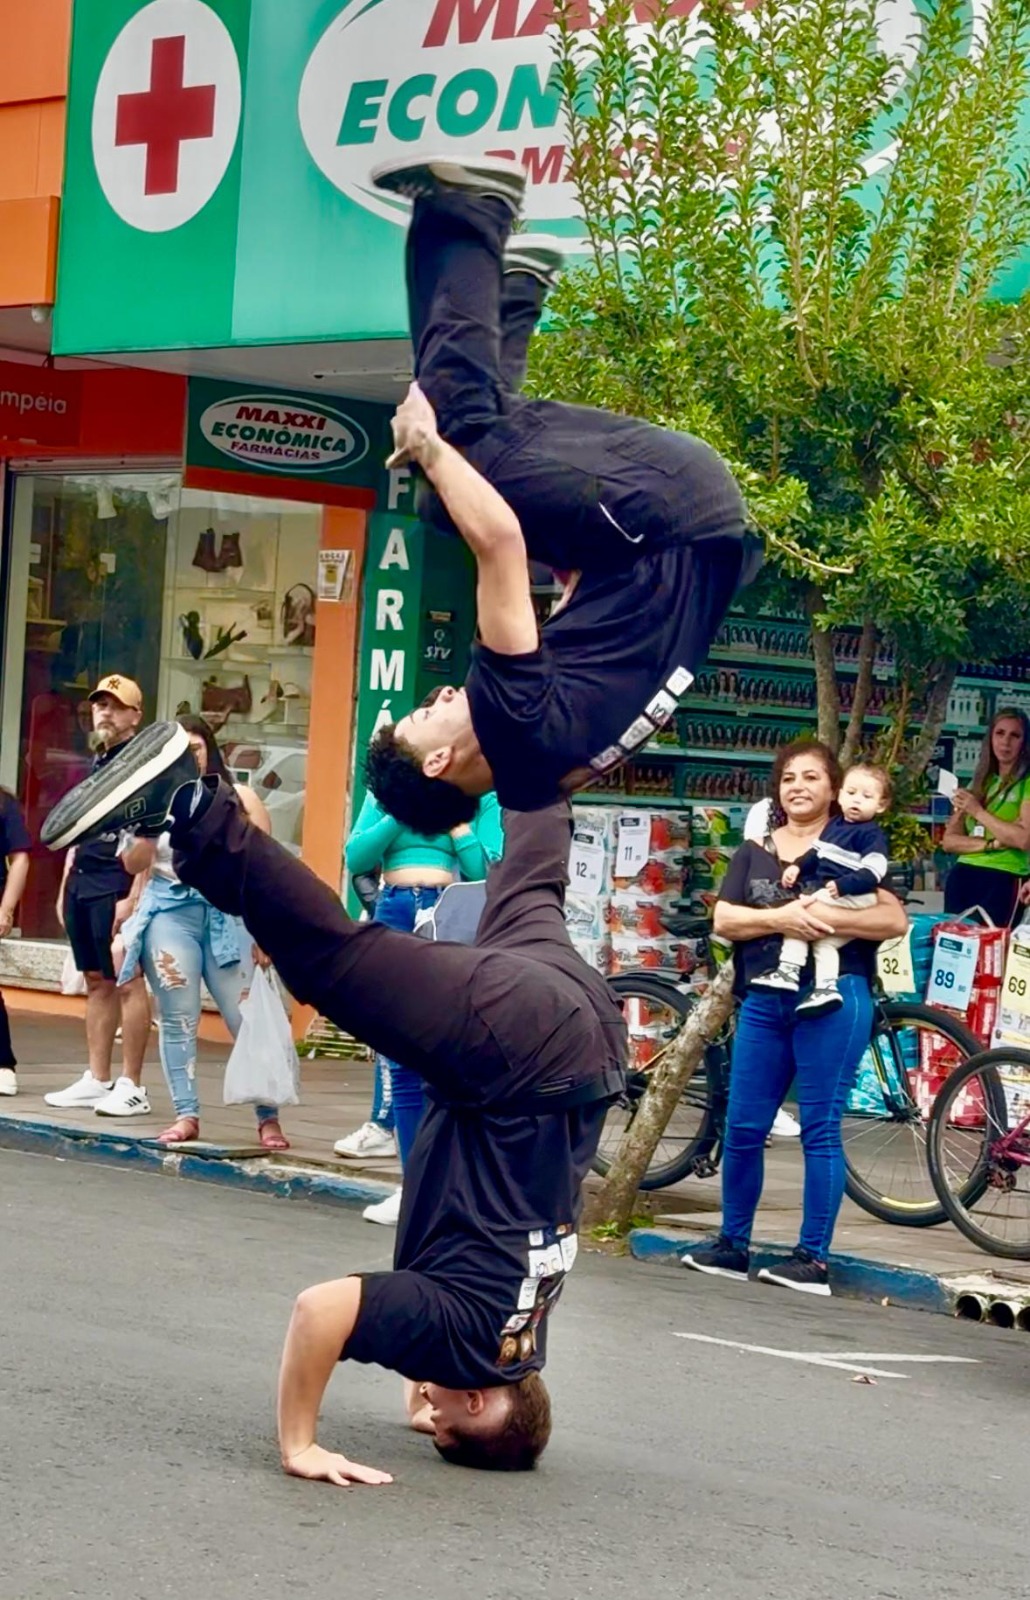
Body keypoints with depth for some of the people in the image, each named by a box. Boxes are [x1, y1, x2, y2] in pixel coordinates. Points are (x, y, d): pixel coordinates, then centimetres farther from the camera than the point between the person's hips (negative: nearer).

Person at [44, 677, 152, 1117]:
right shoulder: (95, 763, 18)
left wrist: (134, 896, -19)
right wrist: (65, 887, 18)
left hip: (117, 887, -8)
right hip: (83, 883, 8)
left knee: (127, 982, -7)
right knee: (96, 982, 10)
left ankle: (131, 1087, -6)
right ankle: (96, 1081, 14)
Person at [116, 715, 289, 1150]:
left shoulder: (239, 799, 6)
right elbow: (133, 865, 2)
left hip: (228, 914, -1)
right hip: (170, 913, 1)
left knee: (248, 1019, -6)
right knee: (178, 1019, -2)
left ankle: (269, 1118, 2)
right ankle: (186, 1114, 3)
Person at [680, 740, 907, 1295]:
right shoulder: (754, 852, 15)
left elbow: (895, 919, -8)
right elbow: (724, 920, 3)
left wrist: (826, 916, -19)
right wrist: (780, 918, -15)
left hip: (833, 998, -5)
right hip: (763, 1000, 5)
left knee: (820, 1130, -2)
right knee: (743, 1128, 7)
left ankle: (813, 1260, 2)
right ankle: (733, 1245, 19)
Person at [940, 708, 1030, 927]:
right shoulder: (979, 783, 15)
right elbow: (949, 841, 9)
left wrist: (978, 812, -7)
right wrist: (991, 844, -8)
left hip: (1003, 879, -6)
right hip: (962, 876, 6)